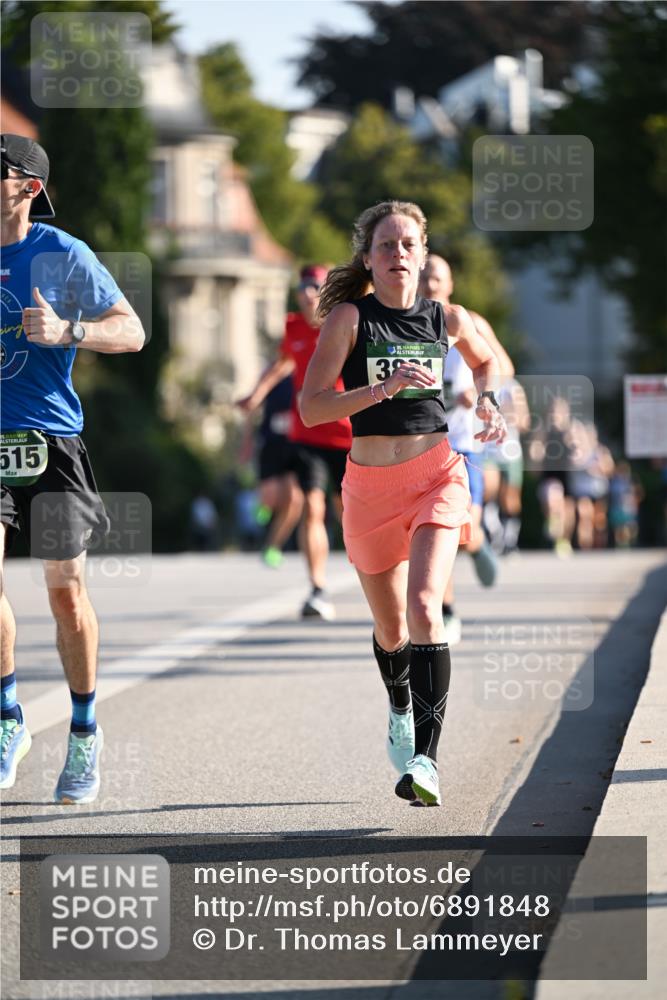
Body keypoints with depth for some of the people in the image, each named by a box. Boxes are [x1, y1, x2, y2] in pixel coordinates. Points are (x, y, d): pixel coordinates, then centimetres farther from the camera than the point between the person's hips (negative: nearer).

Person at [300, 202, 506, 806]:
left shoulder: (446, 319, 4)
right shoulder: (349, 317, -4)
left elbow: (486, 359, 28)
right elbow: (311, 406, -13)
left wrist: (488, 403, 8)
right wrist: (384, 387, -24)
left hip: (437, 476, 0)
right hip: (370, 484, 0)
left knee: (424, 608, -22)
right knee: (391, 628, 15)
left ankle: (424, 758, -26)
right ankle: (400, 709, 49)